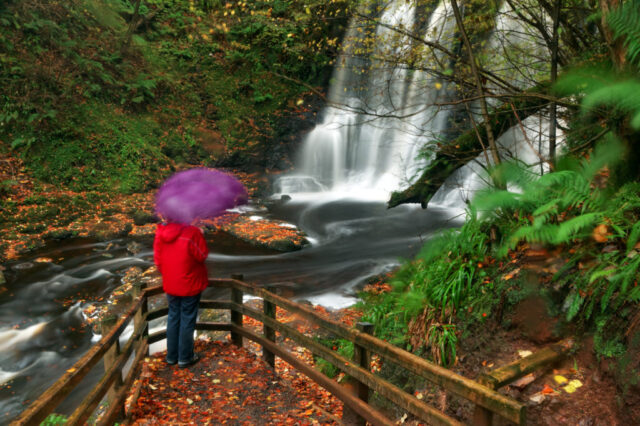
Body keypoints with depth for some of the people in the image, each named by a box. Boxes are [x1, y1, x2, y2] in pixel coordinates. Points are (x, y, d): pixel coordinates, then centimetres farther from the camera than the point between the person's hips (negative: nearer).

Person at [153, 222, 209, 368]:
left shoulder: (160, 231, -4)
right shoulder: (192, 232, -20)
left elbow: (158, 258, 3)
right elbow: (202, 255, -12)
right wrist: (200, 236, 0)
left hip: (170, 284, 5)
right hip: (190, 284, -5)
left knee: (173, 317, 18)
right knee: (187, 319, 8)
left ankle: (171, 356, 28)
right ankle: (185, 357, 18)